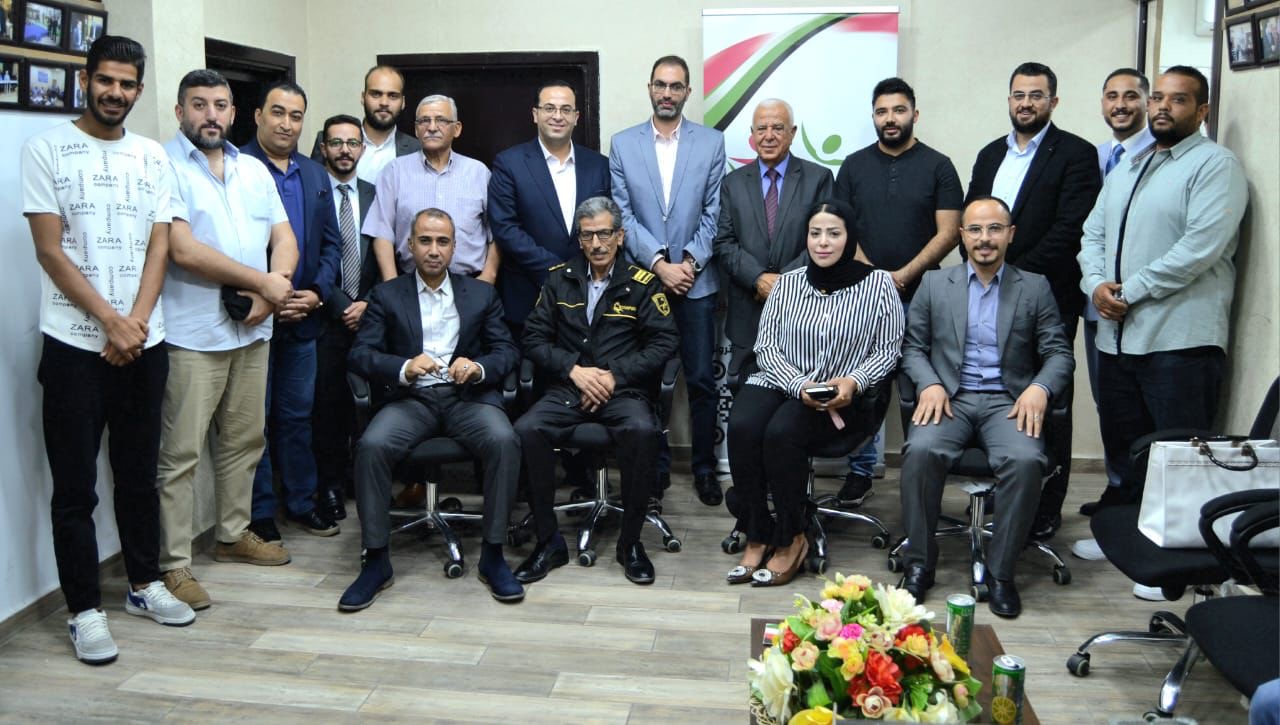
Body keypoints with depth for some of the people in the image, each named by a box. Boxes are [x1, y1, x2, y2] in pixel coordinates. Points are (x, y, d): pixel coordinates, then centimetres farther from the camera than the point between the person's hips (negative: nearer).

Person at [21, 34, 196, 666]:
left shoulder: (152, 157, 9)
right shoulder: (47, 149, -2)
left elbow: (158, 246, 5)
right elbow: (50, 250, -8)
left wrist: (136, 323, -8)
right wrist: (111, 322, -12)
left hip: (143, 344, 4)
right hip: (74, 345, -4)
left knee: (139, 473, 14)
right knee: (76, 488, 3)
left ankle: (144, 584, 28)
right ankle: (85, 610, 13)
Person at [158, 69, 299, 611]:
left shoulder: (254, 170, 15)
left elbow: (284, 239, 11)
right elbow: (183, 249, -16)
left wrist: (271, 289, -9)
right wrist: (261, 281, -11)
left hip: (252, 329, 7)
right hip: (191, 335, -7)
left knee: (244, 440, 15)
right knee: (180, 453, -2)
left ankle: (234, 534, 31)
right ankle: (173, 565, 5)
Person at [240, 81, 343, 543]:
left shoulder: (315, 175, 12)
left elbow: (332, 243, 12)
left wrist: (317, 293, -3)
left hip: (303, 316, 5)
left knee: (297, 414, 14)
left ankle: (300, 502, 26)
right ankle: (258, 514, 16)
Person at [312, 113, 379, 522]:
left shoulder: (375, 196, 10)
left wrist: (367, 303, -3)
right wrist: (340, 306, -8)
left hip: (369, 315, 3)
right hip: (326, 317, -3)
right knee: (327, 404, 0)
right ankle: (330, 484, 11)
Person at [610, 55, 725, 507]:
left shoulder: (711, 143, 4)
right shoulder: (623, 144, 5)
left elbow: (714, 212, 1)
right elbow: (623, 214, -1)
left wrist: (691, 261, -11)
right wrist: (659, 263, -11)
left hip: (696, 281, 0)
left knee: (701, 380, 3)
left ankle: (704, 467, 17)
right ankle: (655, 468, 18)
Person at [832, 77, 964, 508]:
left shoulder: (938, 166, 3)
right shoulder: (854, 166, 9)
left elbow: (949, 232, -3)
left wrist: (903, 275, -13)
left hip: (919, 297, -2)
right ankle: (860, 471, 15)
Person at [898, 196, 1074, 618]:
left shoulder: (1035, 288, 12)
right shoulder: (934, 284, 12)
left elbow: (1059, 352, 8)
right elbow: (913, 348, 10)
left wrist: (1039, 387, -13)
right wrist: (929, 384, -10)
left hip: (1008, 401, 0)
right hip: (950, 397, 0)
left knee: (1026, 460, -31)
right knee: (921, 451, -31)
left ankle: (1000, 571, -15)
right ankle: (919, 562, -14)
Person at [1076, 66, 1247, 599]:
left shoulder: (1215, 165, -5)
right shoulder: (1125, 169, 20)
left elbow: (1201, 246, -17)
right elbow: (1093, 235, 17)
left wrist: (1129, 291, -15)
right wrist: (1096, 283, -4)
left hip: (1180, 338, -7)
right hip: (1118, 334, 8)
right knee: (1123, 446, 17)